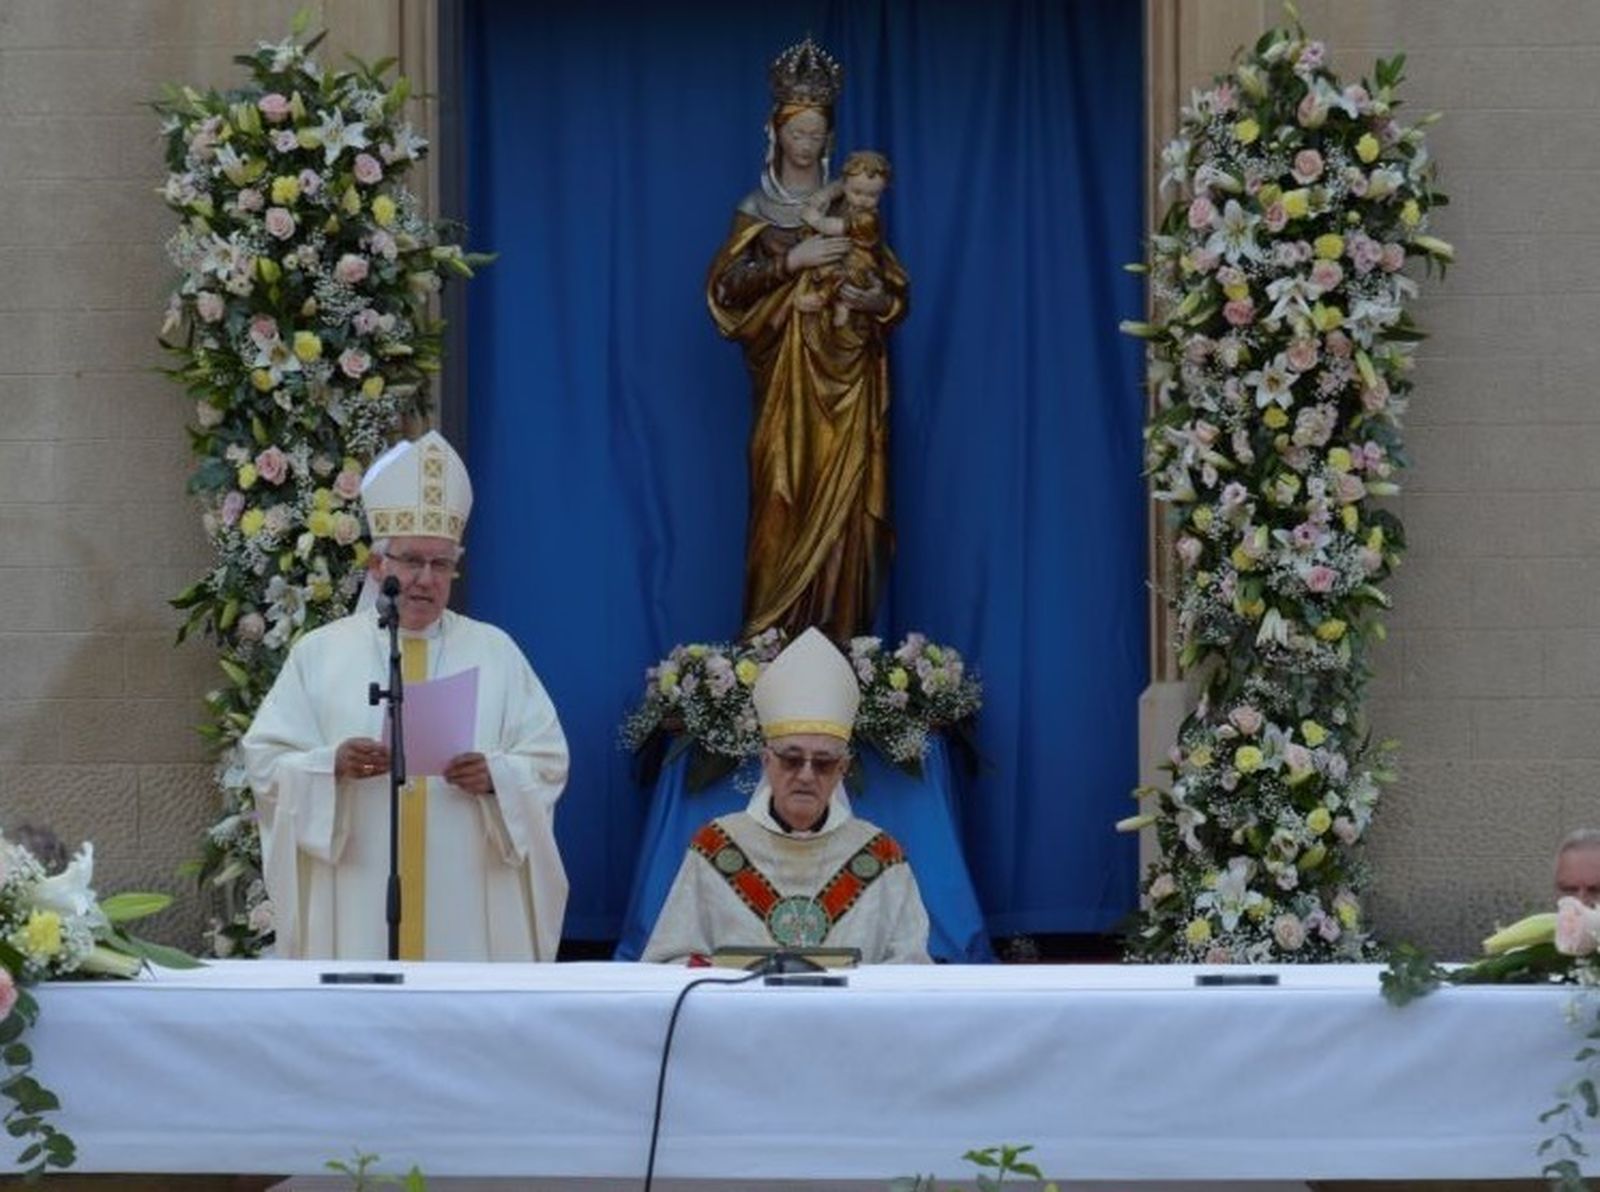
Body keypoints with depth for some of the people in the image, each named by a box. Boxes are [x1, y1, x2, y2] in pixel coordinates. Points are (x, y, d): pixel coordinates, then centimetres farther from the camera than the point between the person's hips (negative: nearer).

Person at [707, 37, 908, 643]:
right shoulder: (757, 210, 7)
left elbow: (898, 292, 10)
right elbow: (726, 285, -7)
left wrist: (877, 301, -12)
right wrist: (793, 260, -17)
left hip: (846, 384, 1)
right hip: (784, 379, -1)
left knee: (843, 506, -3)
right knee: (784, 505, -6)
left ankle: (839, 643, 1)